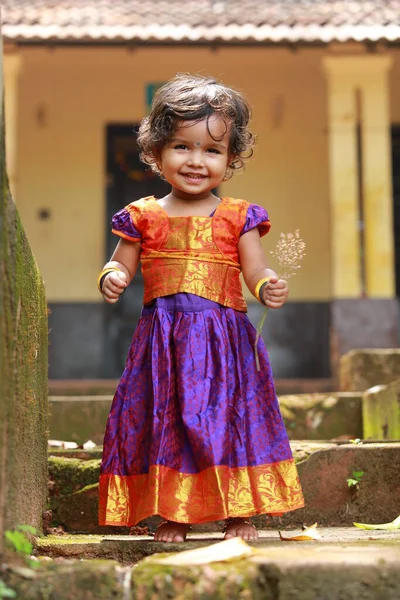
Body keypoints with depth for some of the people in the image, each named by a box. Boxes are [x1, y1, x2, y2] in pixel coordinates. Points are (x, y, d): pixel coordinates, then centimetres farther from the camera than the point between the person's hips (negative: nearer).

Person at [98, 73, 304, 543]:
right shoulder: (143, 217, 7)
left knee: (229, 417, -1)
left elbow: (256, 273, 0)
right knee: (164, 420, 3)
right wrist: (110, 279, -11)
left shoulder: (238, 218, 4)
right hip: (161, 340, 1)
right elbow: (120, 265, 11)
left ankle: (239, 513, 11)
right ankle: (172, 516, 14)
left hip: (224, 339, -1)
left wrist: (270, 289, -22)